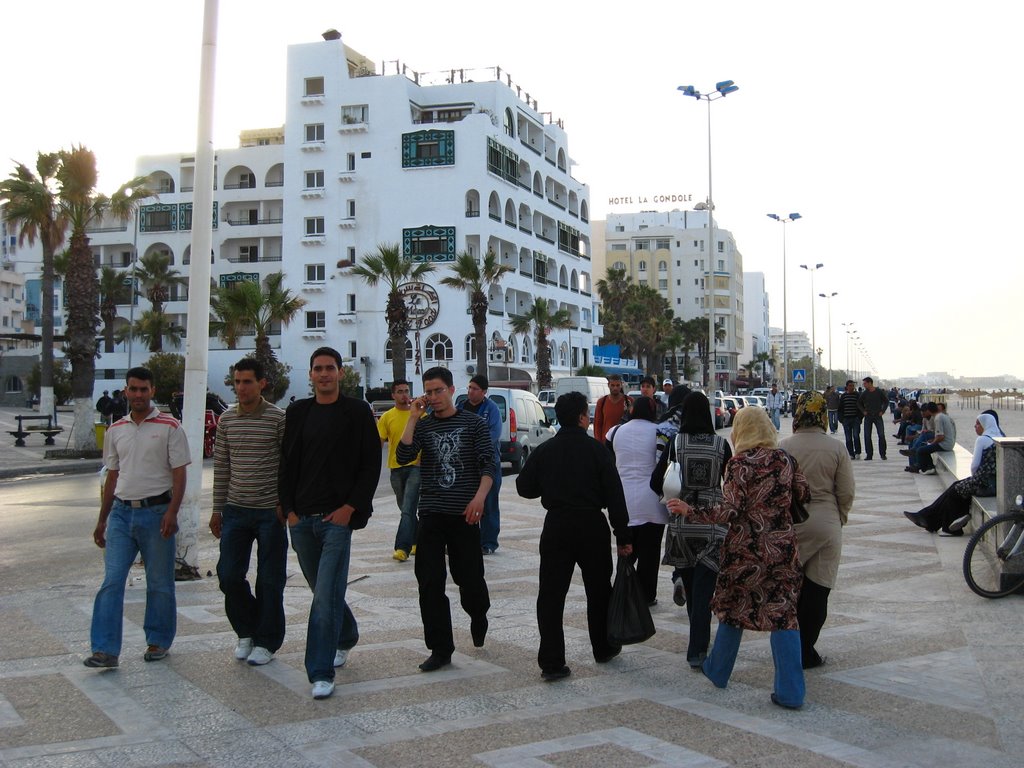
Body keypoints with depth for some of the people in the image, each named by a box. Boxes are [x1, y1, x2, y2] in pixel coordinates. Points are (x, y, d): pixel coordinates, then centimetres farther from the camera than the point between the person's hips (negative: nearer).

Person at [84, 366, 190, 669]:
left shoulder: (169, 427, -3)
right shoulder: (116, 430, 12)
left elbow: (179, 474, -5)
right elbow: (112, 477, 17)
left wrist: (172, 513, -16)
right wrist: (102, 520, 17)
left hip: (156, 511, -4)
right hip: (121, 512, 4)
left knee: (159, 583, 6)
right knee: (111, 581, -2)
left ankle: (158, 641, 20)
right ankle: (105, 649, 0)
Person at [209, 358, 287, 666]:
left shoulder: (278, 418, -7)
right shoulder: (227, 420, 6)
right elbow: (221, 467, 11)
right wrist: (217, 509, 10)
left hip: (270, 511, -4)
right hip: (235, 510, 4)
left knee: (270, 580, 4)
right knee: (229, 575, 4)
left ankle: (266, 641, 18)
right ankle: (246, 631, 26)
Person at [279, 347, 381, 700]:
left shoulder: (357, 412, -1)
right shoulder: (298, 412, 10)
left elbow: (371, 465, -3)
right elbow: (287, 464, 12)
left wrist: (350, 507, -10)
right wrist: (289, 509, 3)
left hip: (337, 517, -4)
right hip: (302, 519, 5)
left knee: (327, 595, -10)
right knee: (323, 590, 16)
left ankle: (321, 673, -5)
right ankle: (346, 637, 40)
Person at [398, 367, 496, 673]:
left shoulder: (473, 423, 2)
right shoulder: (422, 425, 8)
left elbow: (489, 463, -3)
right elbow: (404, 456, -7)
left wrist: (479, 497, -17)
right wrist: (413, 417, -9)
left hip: (464, 514, -2)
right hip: (431, 514, 2)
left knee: (469, 576, 3)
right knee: (430, 584, 0)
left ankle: (478, 617, 37)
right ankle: (440, 649, 9)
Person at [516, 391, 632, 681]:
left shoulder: (543, 450, 0)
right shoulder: (596, 449, -7)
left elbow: (525, 488, 4)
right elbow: (614, 494, -9)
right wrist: (623, 536, -4)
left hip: (556, 527, 1)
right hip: (592, 527, -1)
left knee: (551, 595, 3)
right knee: (598, 591, 17)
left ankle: (551, 662, -2)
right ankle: (603, 648, 32)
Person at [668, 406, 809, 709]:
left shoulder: (739, 464, -13)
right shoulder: (784, 460, 1)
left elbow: (730, 511, -19)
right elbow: (804, 494, 10)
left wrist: (689, 511, -19)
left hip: (746, 549, -3)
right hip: (782, 546, 3)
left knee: (733, 607, 15)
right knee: (783, 613, 4)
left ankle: (718, 671, 31)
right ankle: (790, 692, 1)